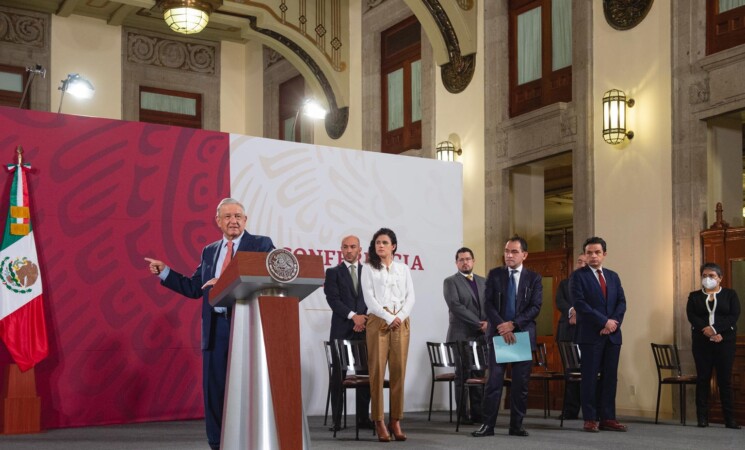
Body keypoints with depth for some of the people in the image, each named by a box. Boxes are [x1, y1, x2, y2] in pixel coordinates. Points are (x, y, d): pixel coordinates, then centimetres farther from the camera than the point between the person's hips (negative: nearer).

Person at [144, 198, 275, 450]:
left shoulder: (260, 245, 1)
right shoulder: (209, 252, 17)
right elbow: (193, 288, 16)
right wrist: (163, 271, 9)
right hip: (216, 327, 5)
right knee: (214, 388, 7)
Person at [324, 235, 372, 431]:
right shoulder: (333, 272, 7)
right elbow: (333, 299, -4)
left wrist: (364, 319, -7)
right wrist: (353, 316, -14)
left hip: (364, 328, 2)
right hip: (341, 330, -2)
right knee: (339, 374, -1)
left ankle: (363, 417, 7)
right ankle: (337, 419, 1)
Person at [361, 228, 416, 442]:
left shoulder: (403, 269, 14)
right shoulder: (369, 269, 6)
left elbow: (410, 297, 7)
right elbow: (369, 299, -3)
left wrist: (400, 317, -9)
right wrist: (389, 318, -13)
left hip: (401, 323, 2)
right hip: (378, 322, -2)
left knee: (399, 372, 0)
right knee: (377, 371, -6)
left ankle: (396, 421, 4)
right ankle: (379, 422, -3)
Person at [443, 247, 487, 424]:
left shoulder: (483, 282, 16)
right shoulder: (451, 282, -1)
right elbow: (455, 306, -12)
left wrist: (488, 322, -8)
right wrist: (479, 323, -16)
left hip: (481, 335, 5)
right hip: (462, 335, -5)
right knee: (462, 375, -1)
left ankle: (477, 413, 9)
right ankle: (463, 414, 3)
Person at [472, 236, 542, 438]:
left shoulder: (533, 278, 5)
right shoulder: (494, 274, 6)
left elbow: (535, 307, -4)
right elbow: (488, 305, -1)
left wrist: (513, 324, -14)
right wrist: (502, 327, -14)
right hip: (498, 333, 0)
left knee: (521, 382, 2)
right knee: (494, 380, -4)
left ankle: (516, 425, 11)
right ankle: (488, 425, -1)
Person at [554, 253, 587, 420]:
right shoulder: (564, 284, 18)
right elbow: (560, 302, 2)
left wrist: (580, 314, -17)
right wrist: (572, 311, -17)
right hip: (568, 332, 2)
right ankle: (571, 410, 6)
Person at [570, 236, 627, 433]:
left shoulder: (613, 276, 16)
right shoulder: (578, 276, -2)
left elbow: (622, 302, 9)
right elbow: (580, 304, -12)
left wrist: (614, 322, -10)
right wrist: (604, 322, -15)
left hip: (612, 334, 5)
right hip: (590, 334, -5)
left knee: (610, 377, 5)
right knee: (590, 377, -2)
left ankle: (607, 418, 9)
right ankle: (590, 419, 2)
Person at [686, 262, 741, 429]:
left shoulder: (730, 294, 9)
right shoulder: (694, 296, 12)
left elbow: (734, 316, -4)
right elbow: (691, 316, -2)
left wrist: (715, 329, -17)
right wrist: (707, 331, -17)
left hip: (725, 341, -1)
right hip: (701, 342, 1)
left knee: (725, 379, -1)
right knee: (703, 379, 0)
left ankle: (730, 419, 1)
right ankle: (702, 418, 2)